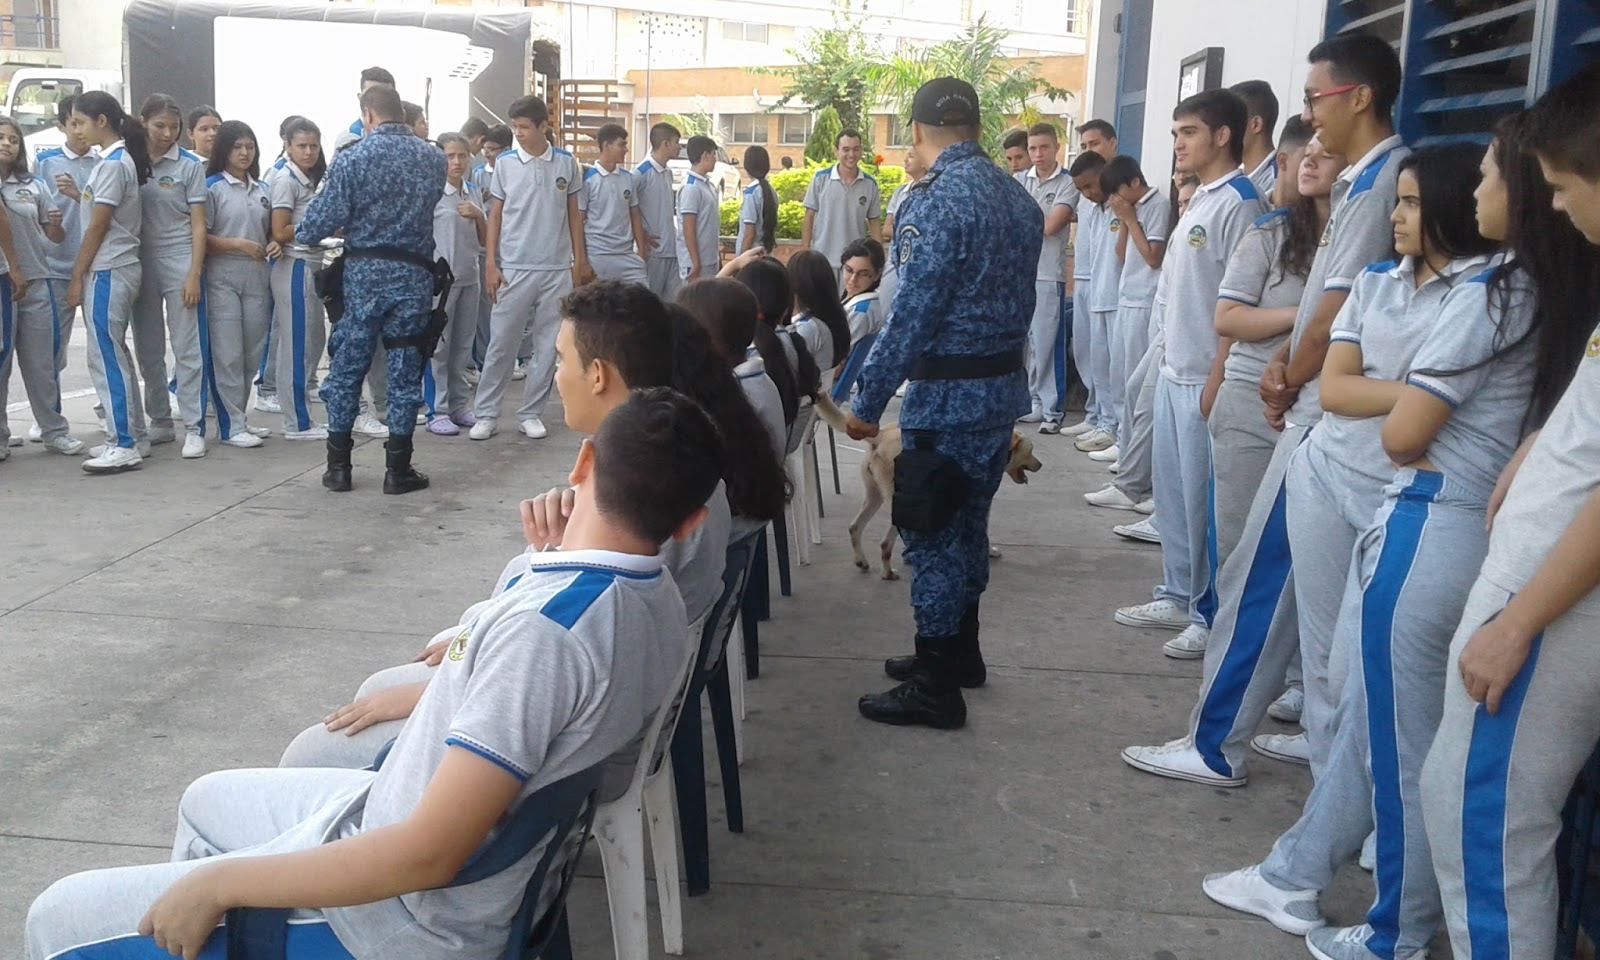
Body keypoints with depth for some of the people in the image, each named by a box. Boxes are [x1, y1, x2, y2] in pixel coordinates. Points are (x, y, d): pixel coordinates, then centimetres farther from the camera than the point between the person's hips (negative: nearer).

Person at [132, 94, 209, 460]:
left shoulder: (190, 165, -1)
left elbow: (198, 224, -3)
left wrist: (194, 274, -10)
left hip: (179, 261, -4)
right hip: (140, 262, 4)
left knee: (187, 349, -5)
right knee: (148, 349, 10)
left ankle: (194, 428, -1)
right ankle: (160, 422, 22)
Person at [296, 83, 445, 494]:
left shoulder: (353, 158, -7)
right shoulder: (433, 157, 3)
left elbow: (326, 217, -7)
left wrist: (300, 234, 14)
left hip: (365, 272, -2)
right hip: (415, 273, 2)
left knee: (347, 367, 9)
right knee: (405, 369, 6)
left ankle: (338, 466, 13)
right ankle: (398, 469, 8)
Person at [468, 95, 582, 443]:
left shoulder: (566, 163, 3)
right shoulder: (504, 163, 0)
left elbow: (574, 214, 10)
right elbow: (495, 216, 3)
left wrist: (579, 261, 6)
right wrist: (490, 265, -3)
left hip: (557, 270, 1)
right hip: (514, 268, -1)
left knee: (548, 346, 5)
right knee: (501, 344, 0)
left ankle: (531, 413, 15)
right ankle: (486, 413, 8)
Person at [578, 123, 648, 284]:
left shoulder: (630, 179, 9)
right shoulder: (587, 179, -5)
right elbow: (578, 221, -3)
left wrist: (641, 252, 7)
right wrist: (582, 260, -7)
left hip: (627, 254, 4)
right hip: (597, 255, -4)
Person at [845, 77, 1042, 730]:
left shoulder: (937, 199, -18)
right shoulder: (1018, 197, 9)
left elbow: (912, 313, -20)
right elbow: (1020, 298, 12)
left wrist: (869, 400, -13)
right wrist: (1001, 369, 18)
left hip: (948, 394, -9)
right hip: (1005, 383, 9)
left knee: (931, 535, 1)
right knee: (967, 524, 20)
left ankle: (935, 688, 10)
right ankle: (960, 653, 35)